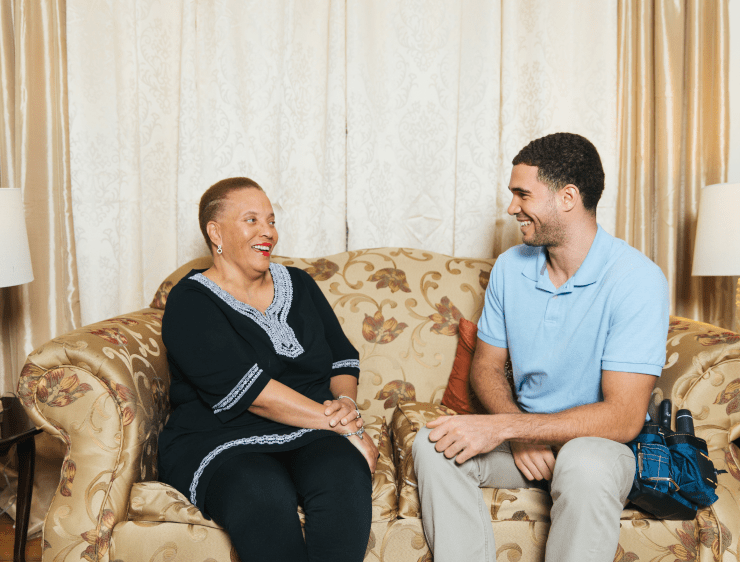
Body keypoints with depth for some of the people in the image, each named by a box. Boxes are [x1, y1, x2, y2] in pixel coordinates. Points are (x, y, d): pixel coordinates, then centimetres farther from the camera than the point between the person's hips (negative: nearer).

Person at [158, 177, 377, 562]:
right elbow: (247, 389, -14)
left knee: (346, 476, -31)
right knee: (264, 498, -37)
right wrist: (343, 426, -15)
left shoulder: (298, 284, 17)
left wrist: (346, 402, -6)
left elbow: (343, 358, 18)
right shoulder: (189, 303, -2)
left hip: (311, 440, 4)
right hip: (222, 443, -3)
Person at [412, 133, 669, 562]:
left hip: (602, 441, -4)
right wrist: (516, 432, -13)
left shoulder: (637, 279, -18)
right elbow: (487, 365, 7)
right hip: (527, 434, 5)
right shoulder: (510, 267, 0)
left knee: (585, 463, -38)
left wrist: (503, 427, -27)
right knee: (434, 443, -22)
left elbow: (623, 418, -23)